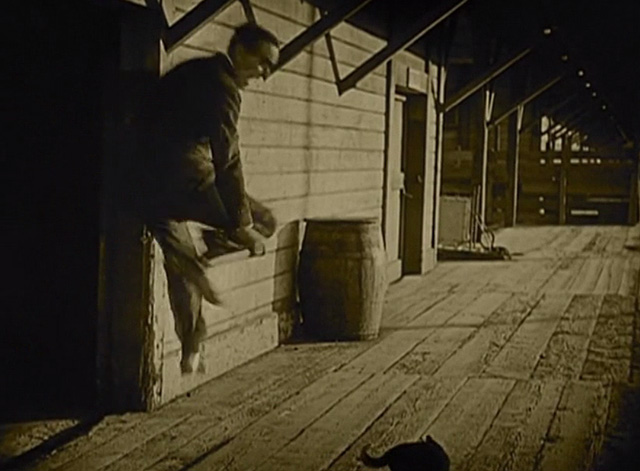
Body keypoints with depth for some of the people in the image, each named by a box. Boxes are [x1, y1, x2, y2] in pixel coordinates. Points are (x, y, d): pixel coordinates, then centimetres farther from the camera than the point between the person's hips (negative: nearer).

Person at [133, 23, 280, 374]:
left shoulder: (192, 72, 19)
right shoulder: (221, 84, -9)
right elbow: (226, 159, -14)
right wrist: (242, 225, -11)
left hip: (151, 187, 9)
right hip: (184, 183, -9)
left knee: (182, 265, 22)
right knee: (264, 222, 1)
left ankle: (190, 348, 29)